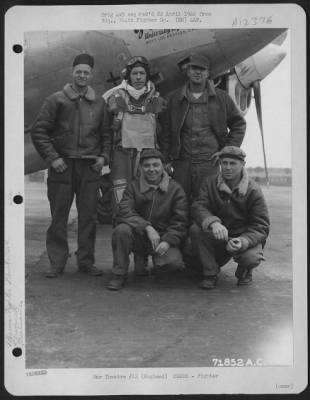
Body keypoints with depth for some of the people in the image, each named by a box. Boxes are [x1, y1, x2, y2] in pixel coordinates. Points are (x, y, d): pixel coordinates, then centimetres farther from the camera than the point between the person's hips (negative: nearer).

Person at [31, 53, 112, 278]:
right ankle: (57, 263, 12)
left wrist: (104, 156, 2)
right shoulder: (57, 100, 1)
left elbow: (107, 133, 16)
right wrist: (52, 157, -9)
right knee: (58, 217, 2)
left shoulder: (99, 103, 10)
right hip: (62, 166, -2)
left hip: (90, 168, 2)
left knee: (89, 217, 5)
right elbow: (39, 131, -1)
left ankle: (86, 261, 16)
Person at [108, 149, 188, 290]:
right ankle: (119, 274, -11)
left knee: (174, 262, -29)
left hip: (163, 238, 0)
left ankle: (157, 259, 11)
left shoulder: (175, 189, 1)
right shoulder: (133, 187, 1)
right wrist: (147, 227, -28)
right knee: (122, 230, -31)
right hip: (138, 237, 1)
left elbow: (180, 222, -3)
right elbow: (125, 212, -14)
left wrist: (167, 241, -20)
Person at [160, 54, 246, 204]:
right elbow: (166, 132, 10)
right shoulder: (175, 98, 9)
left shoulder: (221, 98, 6)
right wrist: (165, 161, 4)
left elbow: (239, 124, 14)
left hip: (209, 163, -1)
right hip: (182, 163, 1)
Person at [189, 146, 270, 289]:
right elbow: (198, 207, -19)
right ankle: (210, 273, -9)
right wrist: (213, 223, -42)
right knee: (195, 229, -27)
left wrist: (243, 241, -35)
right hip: (217, 238, 2)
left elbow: (261, 227, -13)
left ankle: (244, 271, 7)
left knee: (251, 258, -34)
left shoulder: (253, 191, -10)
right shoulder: (210, 183, -3)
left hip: (245, 237, -2)